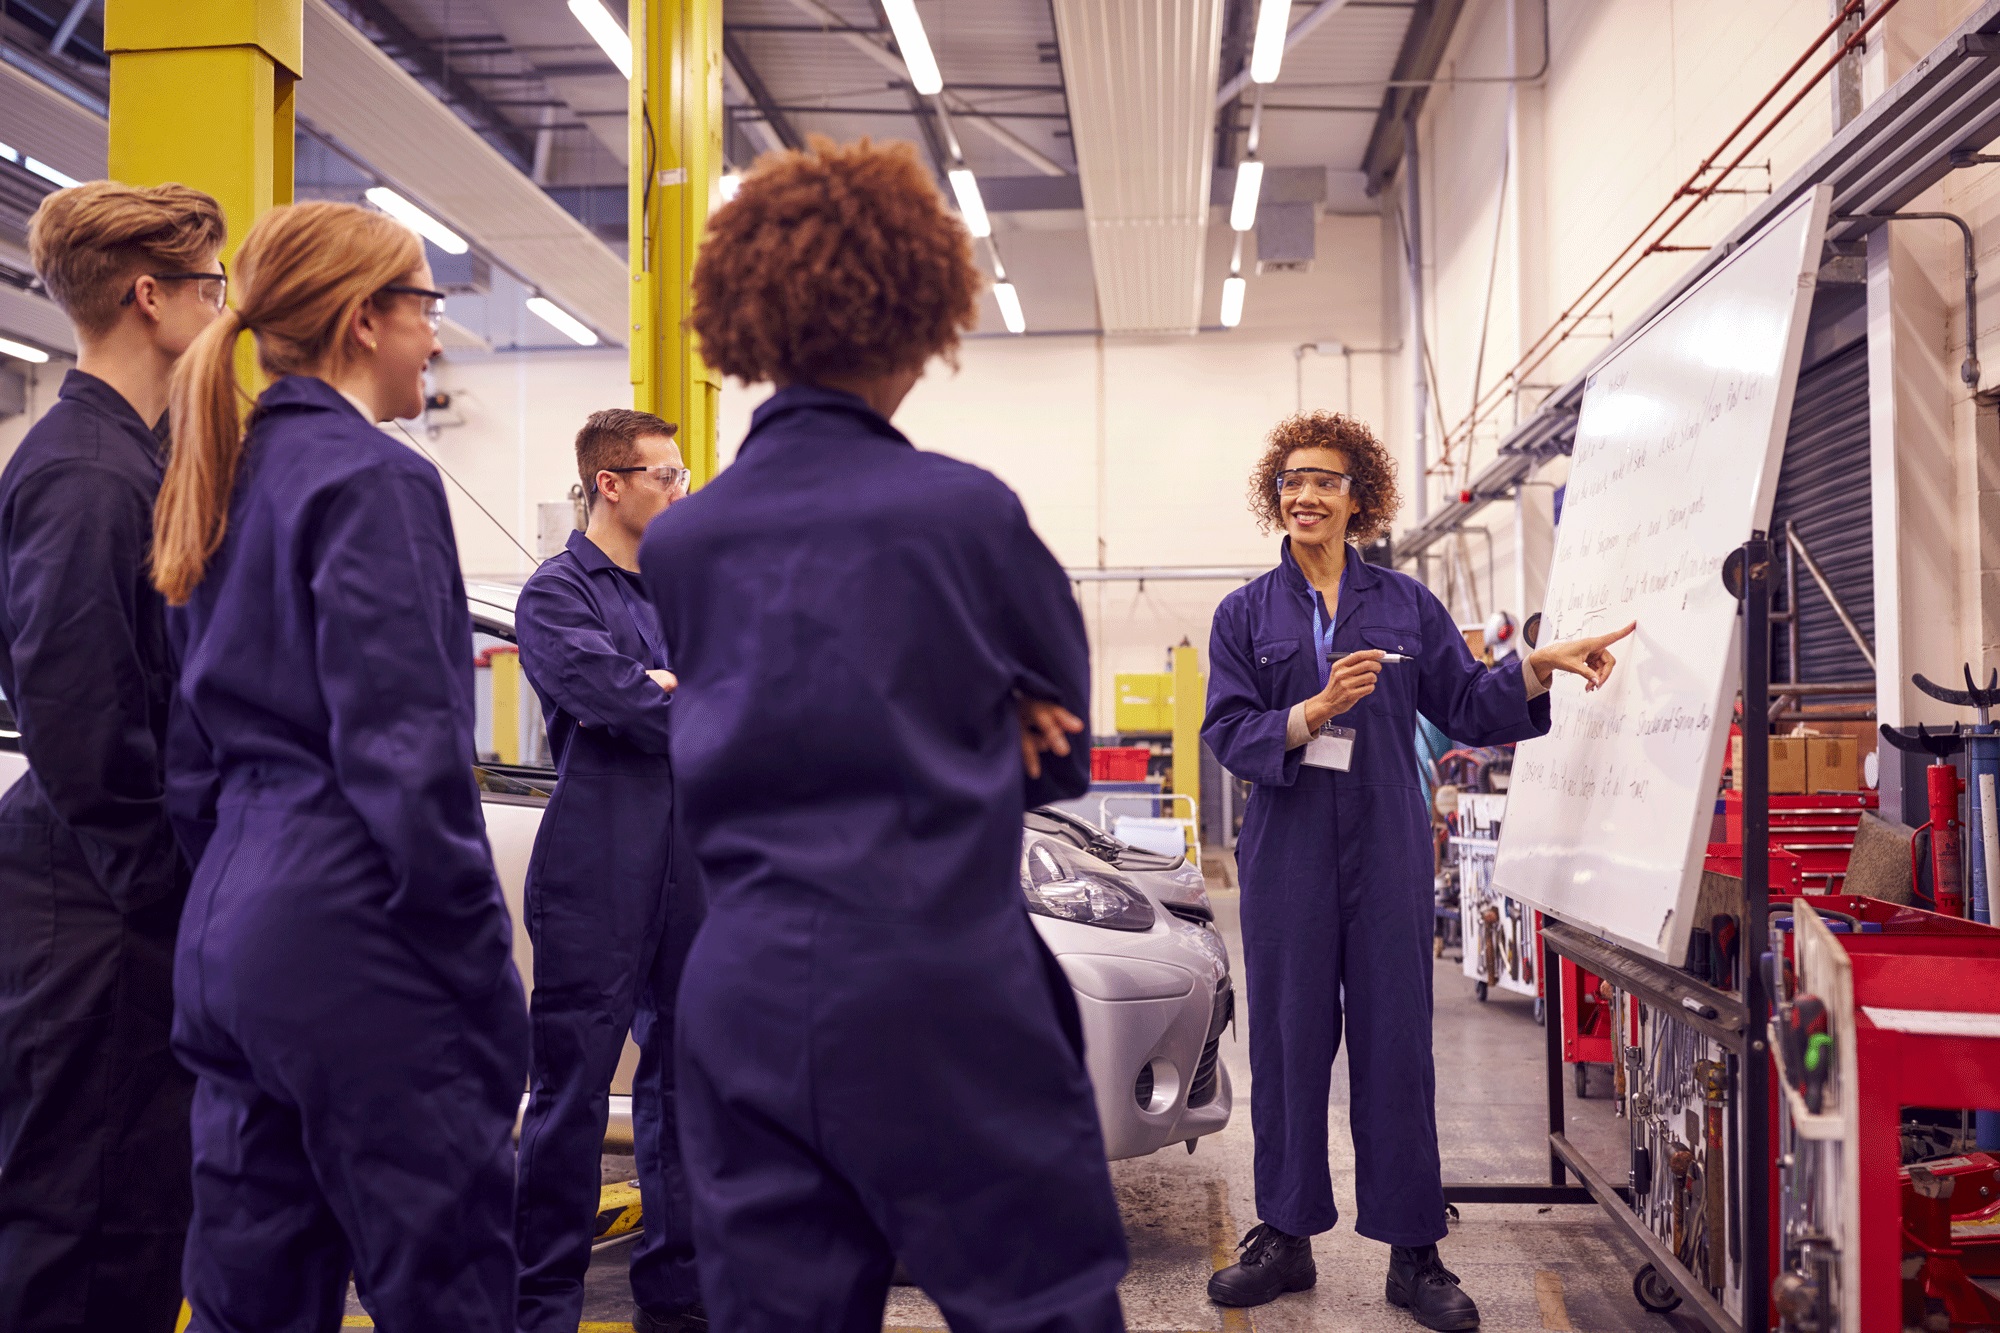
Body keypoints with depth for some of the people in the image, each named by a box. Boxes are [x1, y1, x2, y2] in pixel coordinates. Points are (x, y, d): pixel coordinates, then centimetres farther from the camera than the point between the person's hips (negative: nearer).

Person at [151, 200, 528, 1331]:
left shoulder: (231, 476, 14)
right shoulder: (375, 478, -12)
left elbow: (198, 742, 18)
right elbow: (407, 759, -19)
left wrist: (234, 888, 22)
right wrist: (486, 977, -14)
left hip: (233, 934, 9)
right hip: (355, 940, -9)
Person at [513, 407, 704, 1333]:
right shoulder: (557, 592, -3)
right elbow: (611, 699, -18)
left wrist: (666, 691, -6)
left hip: (688, 870, 7)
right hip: (598, 882, -7)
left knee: (681, 1085, 13)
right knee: (572, 1094, -2)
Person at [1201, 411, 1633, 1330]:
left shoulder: (1405, 603, 9)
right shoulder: (1246, 614, 6)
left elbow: (1466, 707, 7)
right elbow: (1228, 734, -4)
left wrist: (1538, 670, -8)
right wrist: (1314, 711, -19)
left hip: (1387, 850, 0)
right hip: (1287, 852, 0)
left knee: (1397, 1041, 3)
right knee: (1287, 1041, 6)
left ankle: (1413, 1253, 13)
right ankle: (1285, 1236, 20)